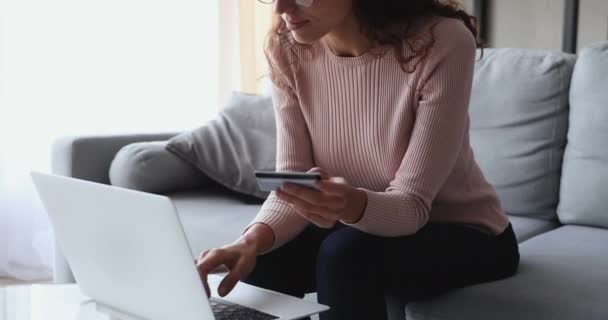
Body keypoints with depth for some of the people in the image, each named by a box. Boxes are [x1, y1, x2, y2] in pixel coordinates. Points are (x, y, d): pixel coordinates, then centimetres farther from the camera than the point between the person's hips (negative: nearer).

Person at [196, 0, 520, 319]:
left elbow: (412, 204, -28)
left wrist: (353, 204, -50)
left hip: (465, 233, -3)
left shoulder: (442, 42, -27)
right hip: (360, 226, 4)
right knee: (261, 262, -20)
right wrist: (253, 238, -35)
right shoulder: (287, 49, -13)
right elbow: (292, 179, -14)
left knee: (345, 254, -30)